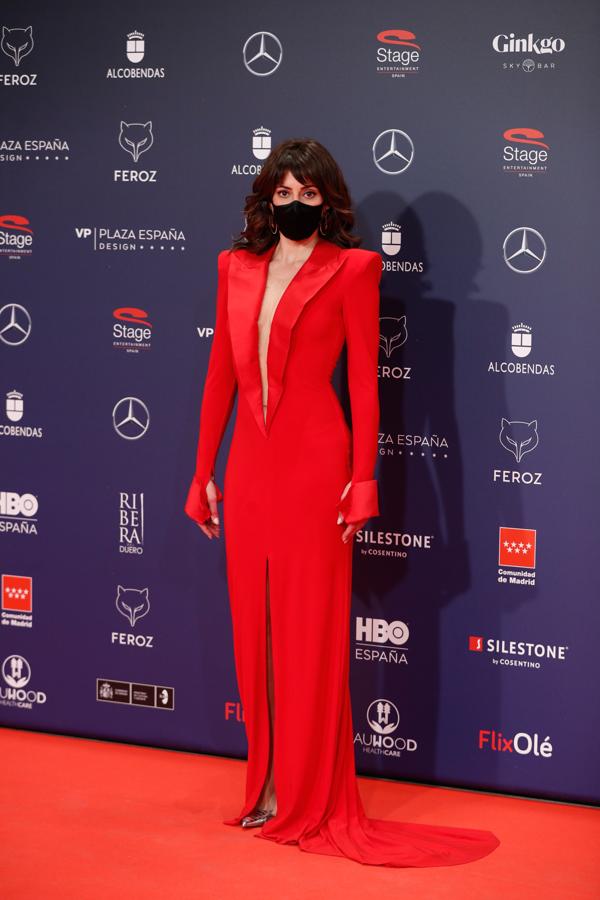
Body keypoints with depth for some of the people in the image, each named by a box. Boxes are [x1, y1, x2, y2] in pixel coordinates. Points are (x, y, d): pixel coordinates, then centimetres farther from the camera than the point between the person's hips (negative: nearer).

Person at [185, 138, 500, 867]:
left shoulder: (350, 268, -1)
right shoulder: (237, 266, 12)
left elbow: (363, 378, -3)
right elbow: (221, 374, 13)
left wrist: (362, 479, -9)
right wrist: (203, 473, 12)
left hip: (314, 464, -5)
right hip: (249, 464, 5)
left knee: (311, 633, 1)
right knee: (253, 627, 8)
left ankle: (313, 800, 11)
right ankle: (269, 786, 20)